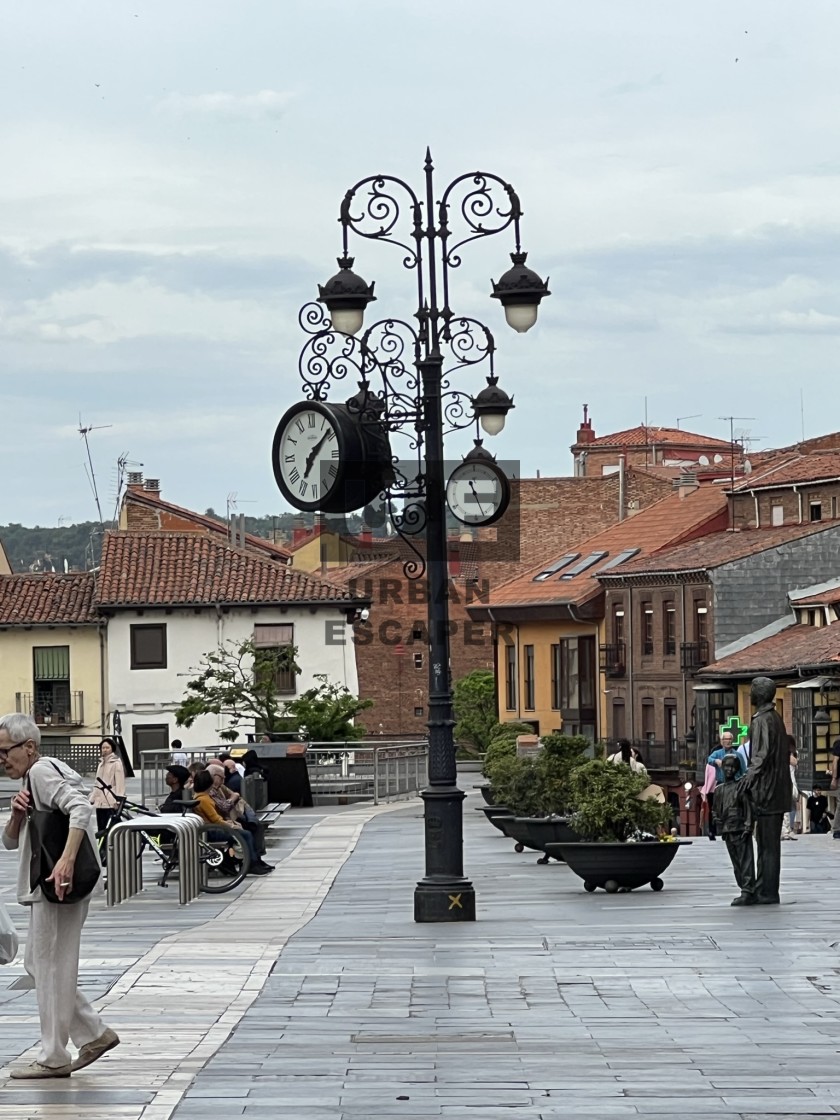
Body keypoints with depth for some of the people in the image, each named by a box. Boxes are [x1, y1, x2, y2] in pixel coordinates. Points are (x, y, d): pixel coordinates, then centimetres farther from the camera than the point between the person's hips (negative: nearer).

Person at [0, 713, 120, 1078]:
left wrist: (67, 859, -37)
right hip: (44, 888, 11)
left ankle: (53, 1058, 1)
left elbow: (81, 808, -28)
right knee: (38, 965, 14)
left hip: (58, 886, -11)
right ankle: (94, 1034, 16)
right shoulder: (32, 779, 20)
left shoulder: (43, 771, -12)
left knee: (51, 968, -5)